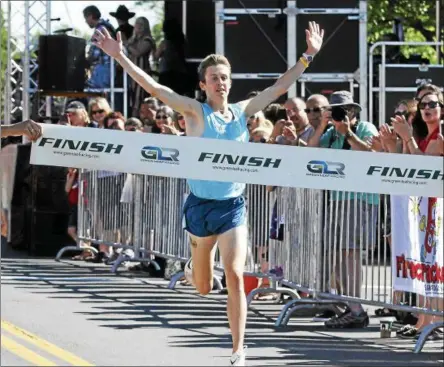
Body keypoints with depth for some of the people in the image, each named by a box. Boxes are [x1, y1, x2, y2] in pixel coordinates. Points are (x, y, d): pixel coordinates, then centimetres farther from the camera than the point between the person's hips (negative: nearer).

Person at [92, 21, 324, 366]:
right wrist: (120, 57, -22)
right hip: (200, 205, -1)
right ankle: (193, 269, 52)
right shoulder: (196, 111, -6)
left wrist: (309, 55, 7)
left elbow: (280, 87, 10)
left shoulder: (242, 111, 4)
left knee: (235, 276, -15)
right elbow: (154, 87, -14)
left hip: (233, 206, 1)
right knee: (204, 289, 13)